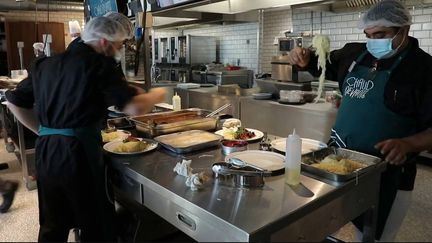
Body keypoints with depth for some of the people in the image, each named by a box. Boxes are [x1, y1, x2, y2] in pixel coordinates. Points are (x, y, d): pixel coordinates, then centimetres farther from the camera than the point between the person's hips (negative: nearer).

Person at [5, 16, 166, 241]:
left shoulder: (46, 64, 11)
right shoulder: (99, 64, -8)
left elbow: (14, 100, 17)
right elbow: (135, 106, -16)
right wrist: (157, 95, 3)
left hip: (45, 150, 7)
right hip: (80, 151, -7)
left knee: (52, 224, 22)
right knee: (97, 223, 11)